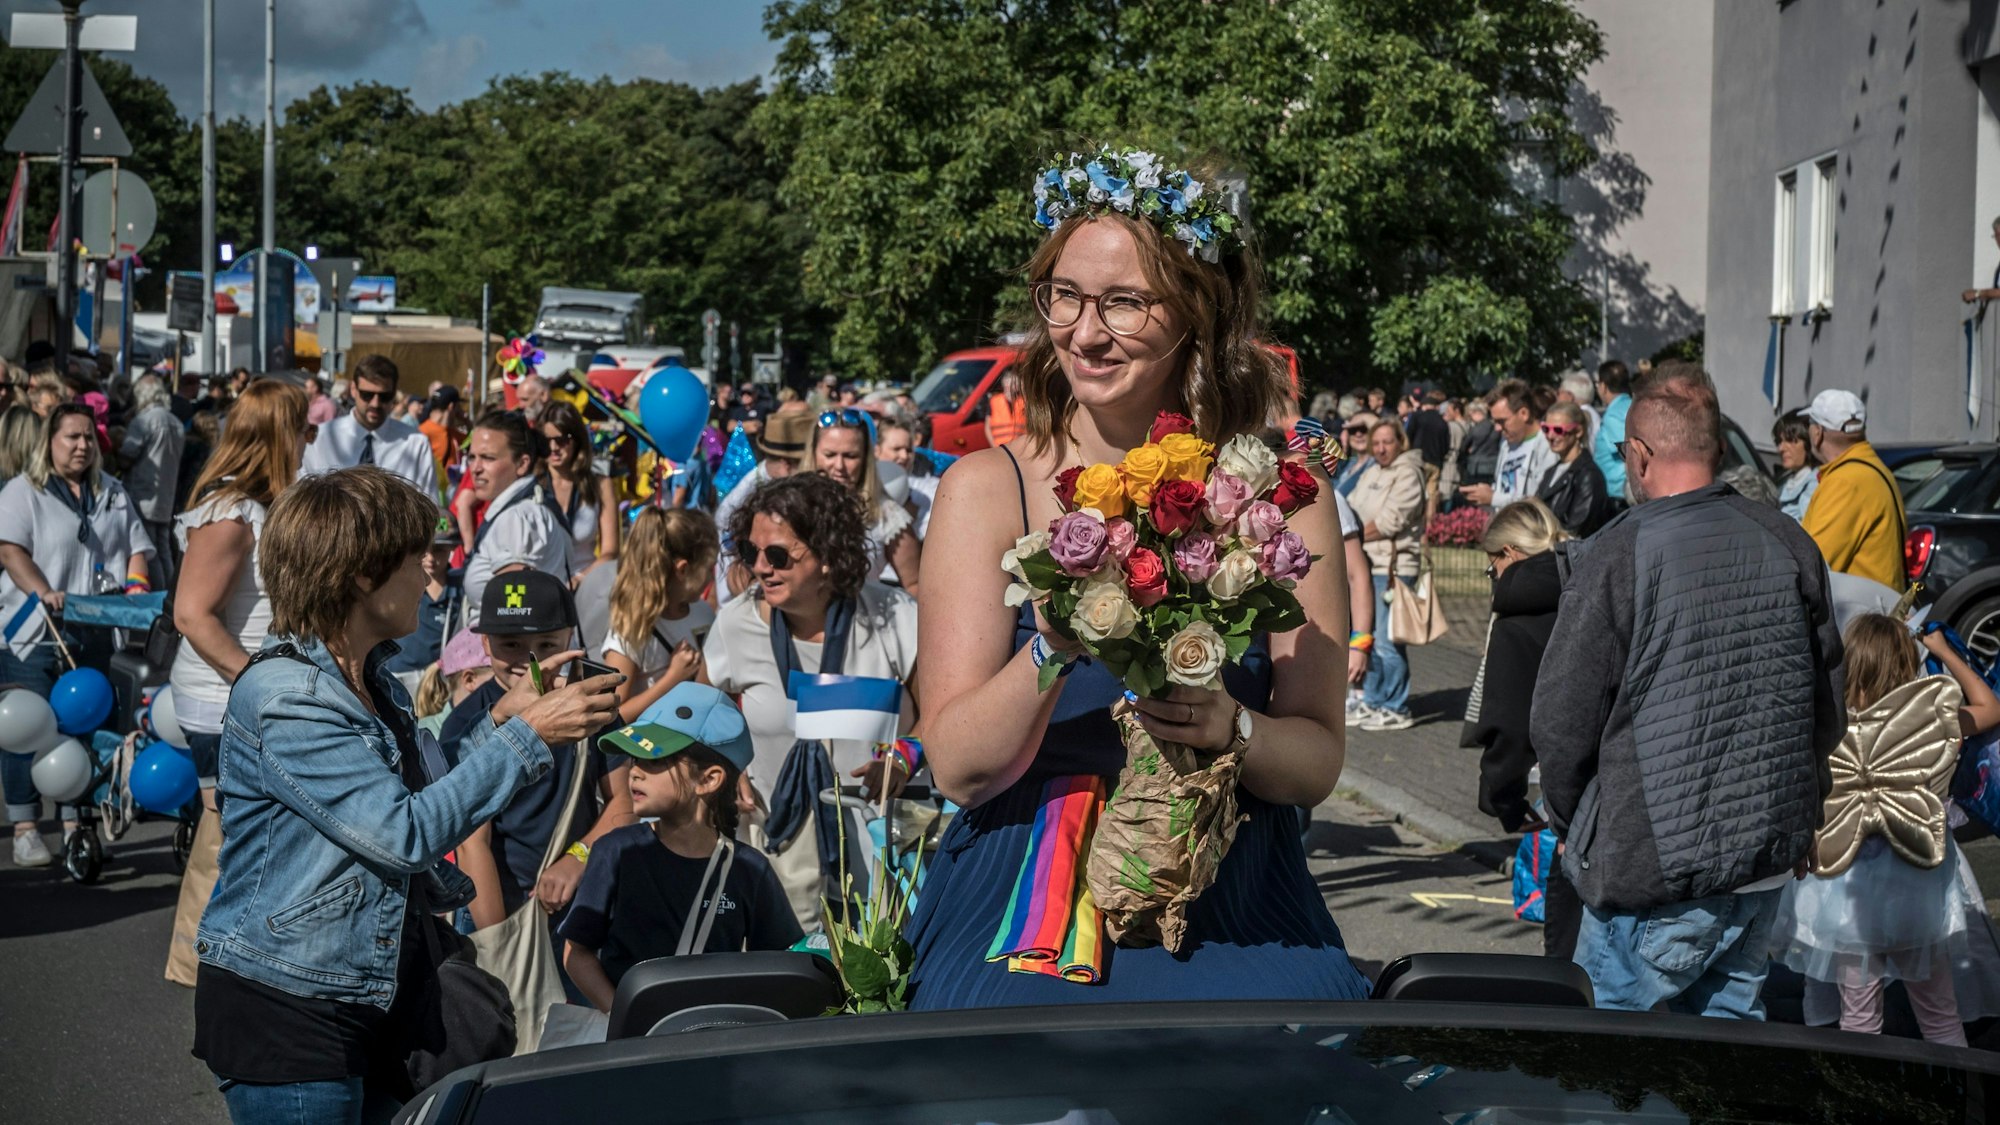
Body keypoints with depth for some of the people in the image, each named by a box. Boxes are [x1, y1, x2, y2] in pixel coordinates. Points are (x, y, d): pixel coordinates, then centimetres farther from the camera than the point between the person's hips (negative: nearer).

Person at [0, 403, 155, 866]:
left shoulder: (112, 494, 16)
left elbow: (137, 547, 17)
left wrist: (136, 583, -3)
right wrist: (44, 592, -25)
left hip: (93, 635, 5)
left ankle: (75, 824, 15)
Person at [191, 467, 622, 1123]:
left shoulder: (378, 690, 11)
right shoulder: (283, 698, -19)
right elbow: (405, 832, -24)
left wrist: (497, 725, 8)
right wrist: (527, 736, -20)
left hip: (380, 991, 9)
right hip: (286, 1013, -9)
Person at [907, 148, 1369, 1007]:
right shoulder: (987, 488, 3)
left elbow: (1318, 762, 4)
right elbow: (957, 766, -5)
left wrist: (1233, 731, -18)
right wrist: (1054, 645, -23)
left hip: (1230, 904, 1)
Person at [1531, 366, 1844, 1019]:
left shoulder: (1615, 558, -15)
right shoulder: (1788, 544, 3)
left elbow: (1562, 721, -10)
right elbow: (1826, 703, 13)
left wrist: (1569, 820, 9)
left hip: (1655, 871, -6)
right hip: (1769, 858, 6)